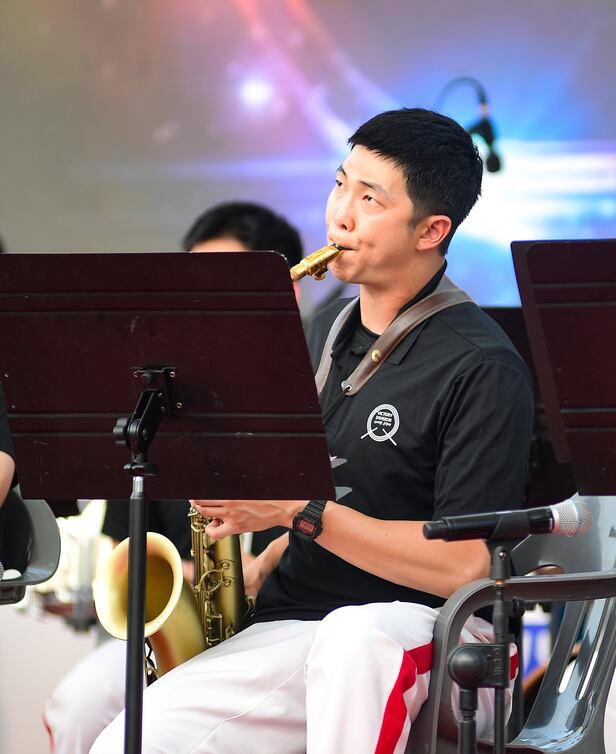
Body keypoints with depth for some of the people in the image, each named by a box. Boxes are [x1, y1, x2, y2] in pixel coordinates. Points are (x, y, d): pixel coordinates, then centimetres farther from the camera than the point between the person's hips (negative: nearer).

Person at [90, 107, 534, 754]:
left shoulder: (482, 369, -10)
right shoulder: (327, 334, 16)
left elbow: (466, 564, -17)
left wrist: (299, 511, -18)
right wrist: (259, 570, 10)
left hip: (430, 635, -6)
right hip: (293, 623, 6)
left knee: (351, 637, -42)